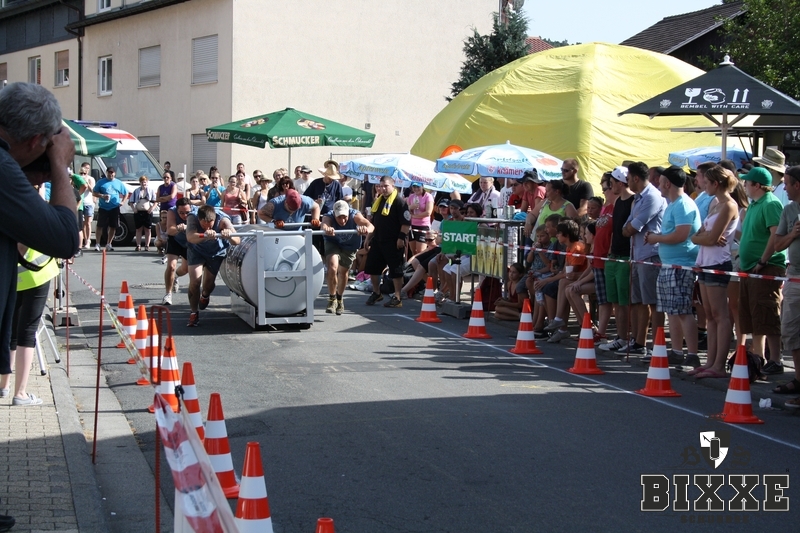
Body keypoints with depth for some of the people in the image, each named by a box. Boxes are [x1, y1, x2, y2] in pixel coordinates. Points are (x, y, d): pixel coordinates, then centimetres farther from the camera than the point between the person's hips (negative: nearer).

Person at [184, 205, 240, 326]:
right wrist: (205, 235, -75)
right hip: (197, 251, -1)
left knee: (209, 282, 9)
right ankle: (194, 313, 2)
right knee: (194, 281, -15)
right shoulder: (192, 219, -35)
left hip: (216, 252, 1)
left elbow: (237, 241, -48)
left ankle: (205, 295, 47)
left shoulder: (222, 220, -37)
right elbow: (190, 237, -54)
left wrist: (229, 235, -71)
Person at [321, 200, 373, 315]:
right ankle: (332, 299, -2)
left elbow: (370, 225, -52)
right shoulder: (329, 217, -34)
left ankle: (339, 299, 38)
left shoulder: (354, 216, -36)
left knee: (343, 272, 11)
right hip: (332, 243, -1)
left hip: (350, 246, 1)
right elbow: (324, 225, -58)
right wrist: (326, 229, -83)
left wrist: (366, 229, -77)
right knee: (332, 268, -21)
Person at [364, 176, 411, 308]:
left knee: (396, 270, -3)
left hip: (393, 243, -8)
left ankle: (397, 298, 3)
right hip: (378, 240, 8)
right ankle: (376, 293, 29)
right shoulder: (378, 201, 15)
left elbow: (406, 222, -16)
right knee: (372, 267, 12)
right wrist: (368, 238, 20)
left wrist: (401, 238, -19)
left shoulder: (399, 201, -10)